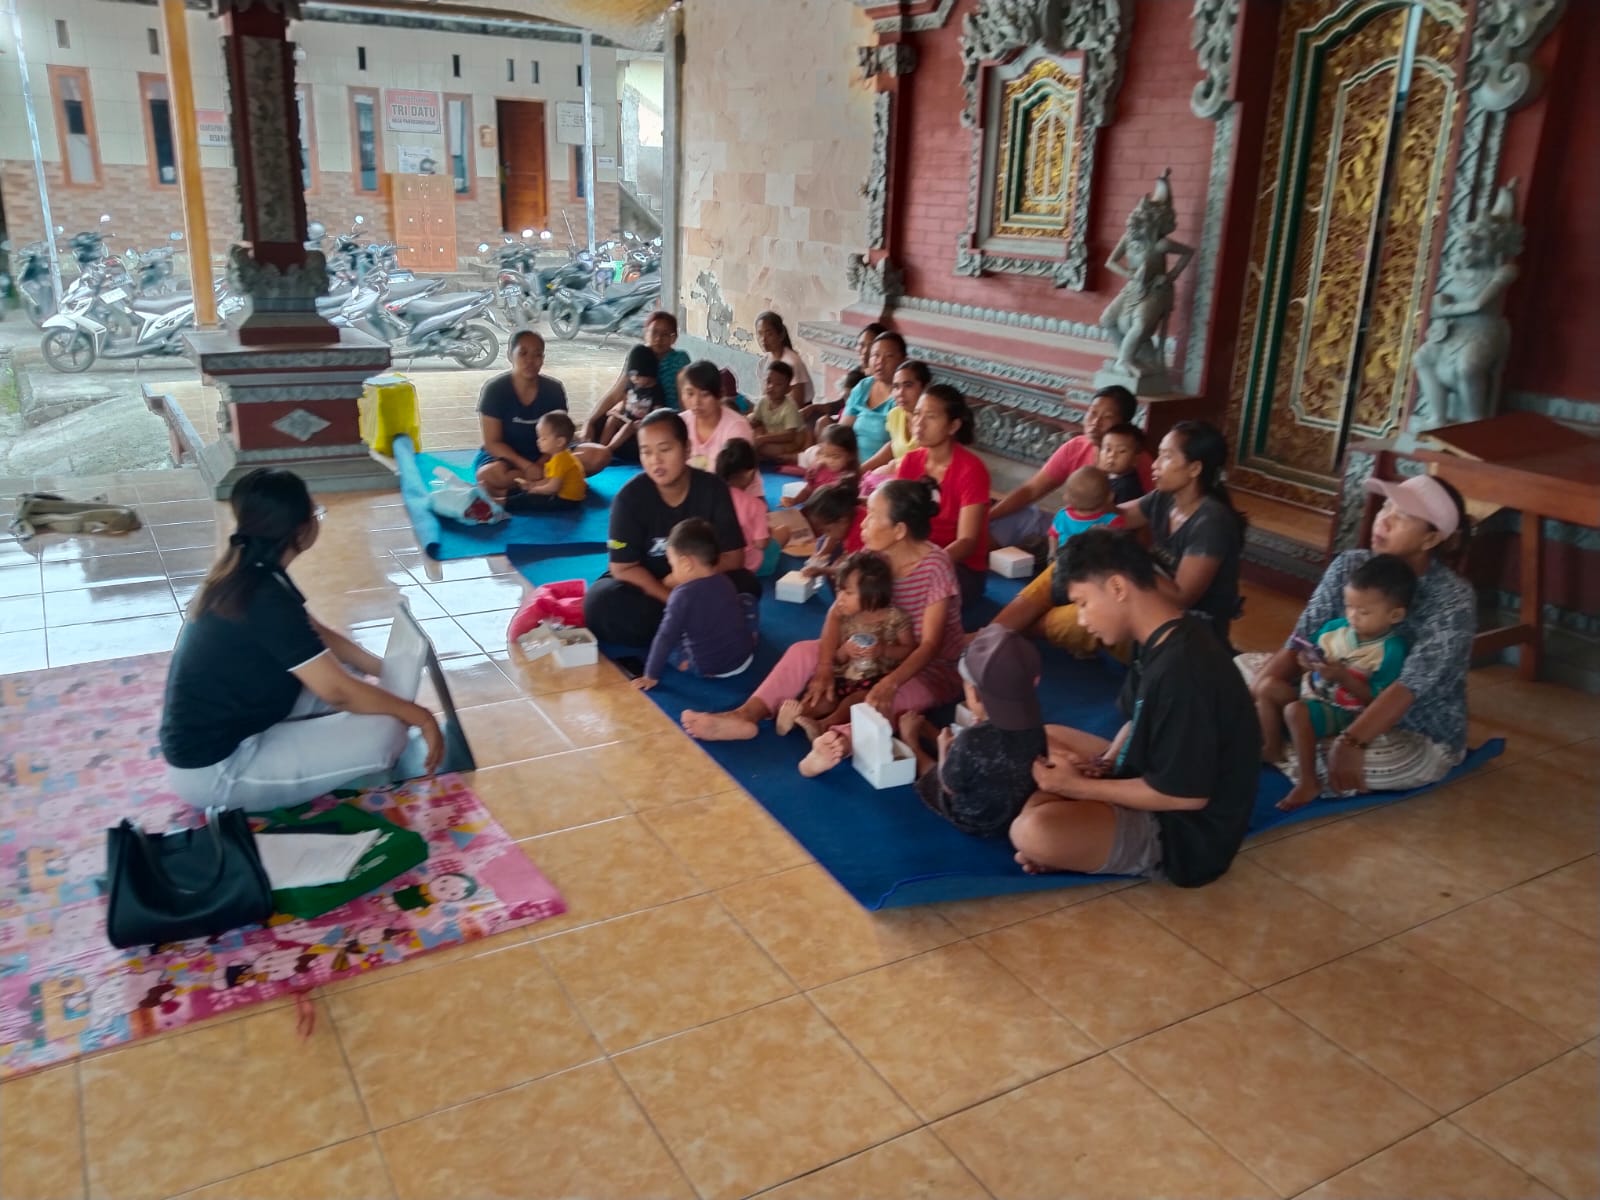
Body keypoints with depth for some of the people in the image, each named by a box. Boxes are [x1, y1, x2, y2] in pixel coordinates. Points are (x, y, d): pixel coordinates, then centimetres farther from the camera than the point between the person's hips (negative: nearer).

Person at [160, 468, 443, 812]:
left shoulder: (245, 572, 2)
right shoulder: (266, 598, -26)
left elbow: (318, 636, 16)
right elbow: (337, 692, -23)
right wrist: (420, 716, -12)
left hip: (208, 735, 10)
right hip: (213, 769, -9)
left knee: (342, 666, 14)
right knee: (386, 732, -18)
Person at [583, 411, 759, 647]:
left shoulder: (713, 489, -13)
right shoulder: (630, 497, -17)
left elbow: (733, 557, -9)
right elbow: (624, 568, -17)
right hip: (646, 586, -1)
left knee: (746, 585, -26)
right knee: (600, 602, -31)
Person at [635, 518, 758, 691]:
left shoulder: (683, 595, -18)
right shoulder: (725, 582, 0)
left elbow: (666, 637, -15)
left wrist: (651, 676, -8)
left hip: (708, 669, -4)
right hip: (745, 658, 4)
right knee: (746, 601, 22)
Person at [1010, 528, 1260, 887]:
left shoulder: (1181, 669, -30)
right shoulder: (1165, 640, 1)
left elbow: (1187, 794, -27)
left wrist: (1079, 786, -18)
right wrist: (1103, 764, -5)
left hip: (1185, 832, -11)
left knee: (1033, 832, -32)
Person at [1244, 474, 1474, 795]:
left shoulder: (1453, 599, -22)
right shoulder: (1350, 565, -6)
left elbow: (1413, 685, -33)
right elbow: (1302, 639, -10)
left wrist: (1352, 742, -45)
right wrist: (1263, 687, -28)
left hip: (1419, 737, -5)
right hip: (1343, 704, 6)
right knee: (1243, 666, 2)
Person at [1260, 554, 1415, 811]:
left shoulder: (1392, 651, -18)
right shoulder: (1336, 627, 1)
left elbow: (1376, 699, -21)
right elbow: (1314, 654, 14)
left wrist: (1343, 677, -29)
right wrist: (1308, 662, -11)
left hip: (1344, 713, -8)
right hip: (1312, 693, 8)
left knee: (1296, 711, -31)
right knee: (1270, 689, -6)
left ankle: (1308, 782, -22)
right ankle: (1272, 749, 6)